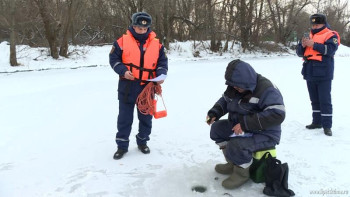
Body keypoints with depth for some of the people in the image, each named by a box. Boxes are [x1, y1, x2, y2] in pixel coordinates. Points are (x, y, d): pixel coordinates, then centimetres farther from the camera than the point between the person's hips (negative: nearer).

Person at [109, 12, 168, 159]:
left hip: (147, 87, 2)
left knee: (146, 117, 13)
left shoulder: (156, 43, 1)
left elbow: (162, 62, 6)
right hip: (127, 86, -1)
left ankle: (142, 142, 32)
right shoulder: (123, 41, -4)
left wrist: (161, 74, -13)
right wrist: (123, 71, -17)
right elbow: (113, 59, 0)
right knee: (125, 117, 6)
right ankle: (122, 146, 20)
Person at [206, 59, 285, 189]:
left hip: (265, 135, -9)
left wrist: (246, 123, -35)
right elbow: (225, 100, 15)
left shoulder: (267, 90, -24)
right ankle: (232, 163, 15)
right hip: (241, 128, 9)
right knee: (217, 128, 4)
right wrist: (214, 113, -6)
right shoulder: (235, 87, 0)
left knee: (236, 146, -31)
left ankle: (242, 171, 1)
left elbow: (277, 115, -33)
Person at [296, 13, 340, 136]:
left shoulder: (330, 35, 0)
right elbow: (299, 52, 11)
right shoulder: (309, 36, 16)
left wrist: (313, 44, -22)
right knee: (314, 100, 13)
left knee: (325, 100, -6)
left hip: (323, 75, -6)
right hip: (310, 74, 6)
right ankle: (317, 122, 22)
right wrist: (303, 45, -10)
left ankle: (327, 125, 0)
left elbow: (330, 49, -17)